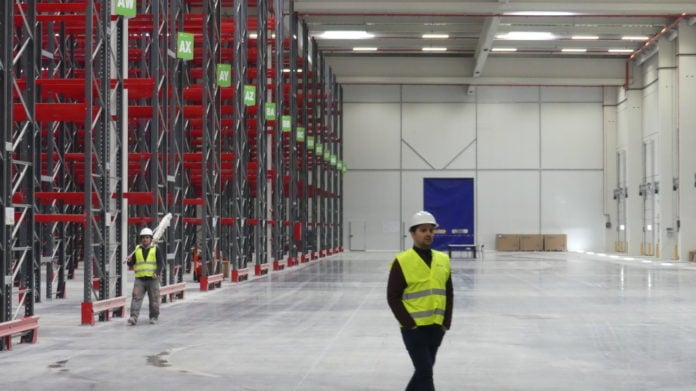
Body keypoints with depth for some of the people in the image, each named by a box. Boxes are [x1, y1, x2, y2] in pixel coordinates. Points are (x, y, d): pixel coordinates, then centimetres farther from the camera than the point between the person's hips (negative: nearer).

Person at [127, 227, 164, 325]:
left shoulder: (155, 249, 4)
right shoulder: (137, 250, 12)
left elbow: (161, 263, -1)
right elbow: (131, 264, 15)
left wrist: (157, 273, -18)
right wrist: (130, 261, -9)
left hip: (152, 279, -1)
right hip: (139, 279, 2)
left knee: (154, 299, 4)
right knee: (136, 298, -11)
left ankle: (153, 317, 19)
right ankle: (133, 317, -17)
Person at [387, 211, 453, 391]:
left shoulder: (443, 260, 7)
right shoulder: (402, 261, -9)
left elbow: (448, 294, 13)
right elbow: (393, 297, -9)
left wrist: (446, 323, 4)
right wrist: (409, 324, -14)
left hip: (436, 327, 6)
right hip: (414, 328, -6)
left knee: (424, 370, 16)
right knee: (425, 371, -9)